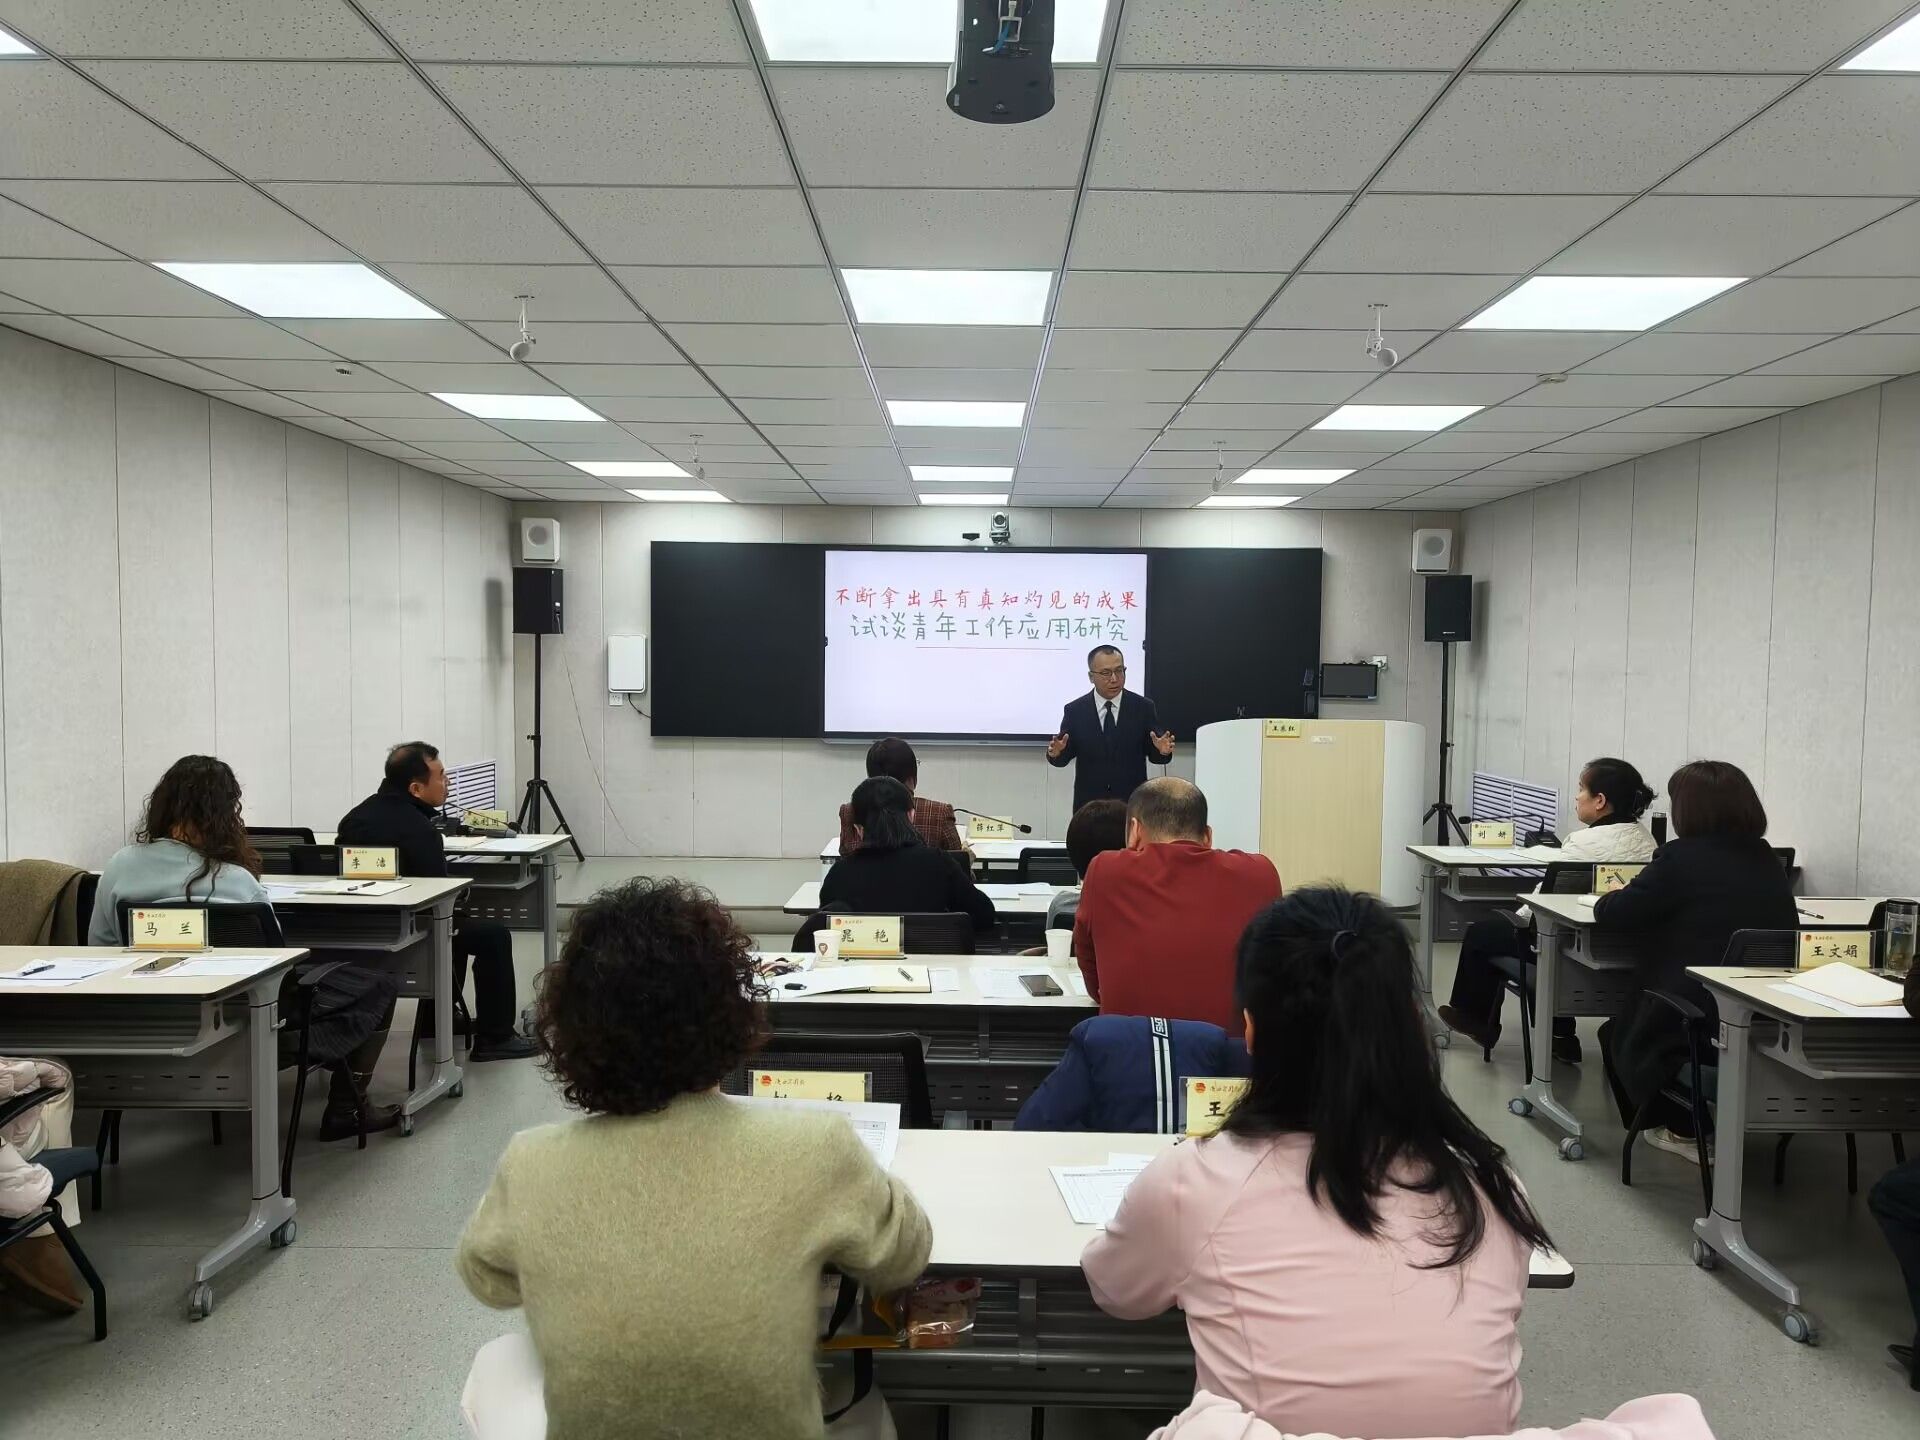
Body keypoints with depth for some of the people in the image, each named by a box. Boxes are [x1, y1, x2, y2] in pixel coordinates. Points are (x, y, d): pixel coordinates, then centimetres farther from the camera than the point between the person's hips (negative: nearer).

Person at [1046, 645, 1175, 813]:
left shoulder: (1144, 707, -2)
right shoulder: (1075, 710, -2)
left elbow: (1153, 754, -1)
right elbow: (1064, 757, 0)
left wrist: (1162, 751, -22)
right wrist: (1056, 752, -22)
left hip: (1132, 803, 0)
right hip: (1089, 804, 0)